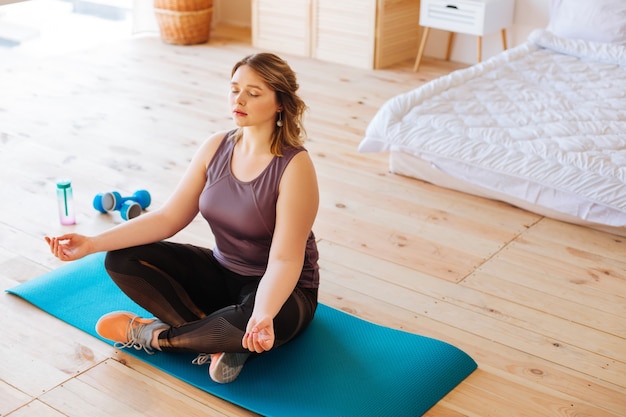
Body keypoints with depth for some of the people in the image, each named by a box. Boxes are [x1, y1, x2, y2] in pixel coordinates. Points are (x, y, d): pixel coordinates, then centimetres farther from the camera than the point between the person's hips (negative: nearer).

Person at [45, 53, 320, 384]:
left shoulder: (294, 167, -22)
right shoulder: (216, 148, -5)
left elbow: (284, 259, -27)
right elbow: (168, 218, -5)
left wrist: (263, 316, -46)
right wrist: (92, 243, -15)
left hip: (279, 291, -6)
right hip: (223, 273, 6)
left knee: (248, 321, -41)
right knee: (122, 260, -10)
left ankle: (154, 335, -12)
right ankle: (220, 341, -17)